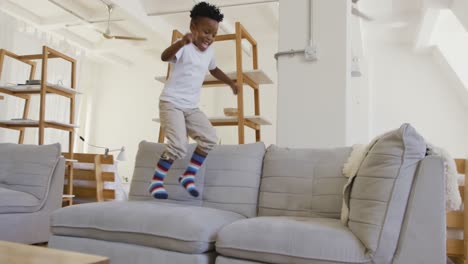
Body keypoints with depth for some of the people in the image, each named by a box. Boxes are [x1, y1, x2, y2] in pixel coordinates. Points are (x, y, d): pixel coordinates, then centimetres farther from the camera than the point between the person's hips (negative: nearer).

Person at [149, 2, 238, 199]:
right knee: (178, 146, -20)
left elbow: (213, 69, 32)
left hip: (191, 107, 7)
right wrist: (182, 42, -53)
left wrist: (231, 83, 37)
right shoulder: (184, 47, -13)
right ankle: (156, 181, -2)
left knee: (210, 139, -6)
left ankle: (188, 175, 8)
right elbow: (164, 57, -35)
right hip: (171, 103, -7)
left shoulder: (209, 51, 10)